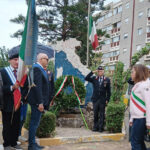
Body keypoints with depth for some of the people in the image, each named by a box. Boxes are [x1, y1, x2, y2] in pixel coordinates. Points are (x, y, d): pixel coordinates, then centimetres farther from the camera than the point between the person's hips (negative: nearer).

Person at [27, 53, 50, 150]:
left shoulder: (40, 69, 15)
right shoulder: (36, 68, -16)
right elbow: (37, 86, -22)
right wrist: (40, 102, -24)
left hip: (39, 101, 11)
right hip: (37, 101, -11)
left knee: (35, 122, 16)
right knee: (34, 122, -3)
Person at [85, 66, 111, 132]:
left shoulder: (107, 80, 1)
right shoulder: (94, 78, 6)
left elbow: (108, 91, 2)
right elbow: (86, 78, -6)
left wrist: (107, 99, -4)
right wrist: (92, 72, -10)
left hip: (102, 100, -2)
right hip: (95, 99, 2)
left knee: (101, 114, 3)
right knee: (95, 114, 7)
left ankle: (101, 127, 10)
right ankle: (95, 127, 16)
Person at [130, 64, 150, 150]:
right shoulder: (138, 85, 14)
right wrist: (132, 118, 18)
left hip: (141, 118, -9)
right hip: (137, 118, 9)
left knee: (135, 141, -4)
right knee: (139, 141, 14)